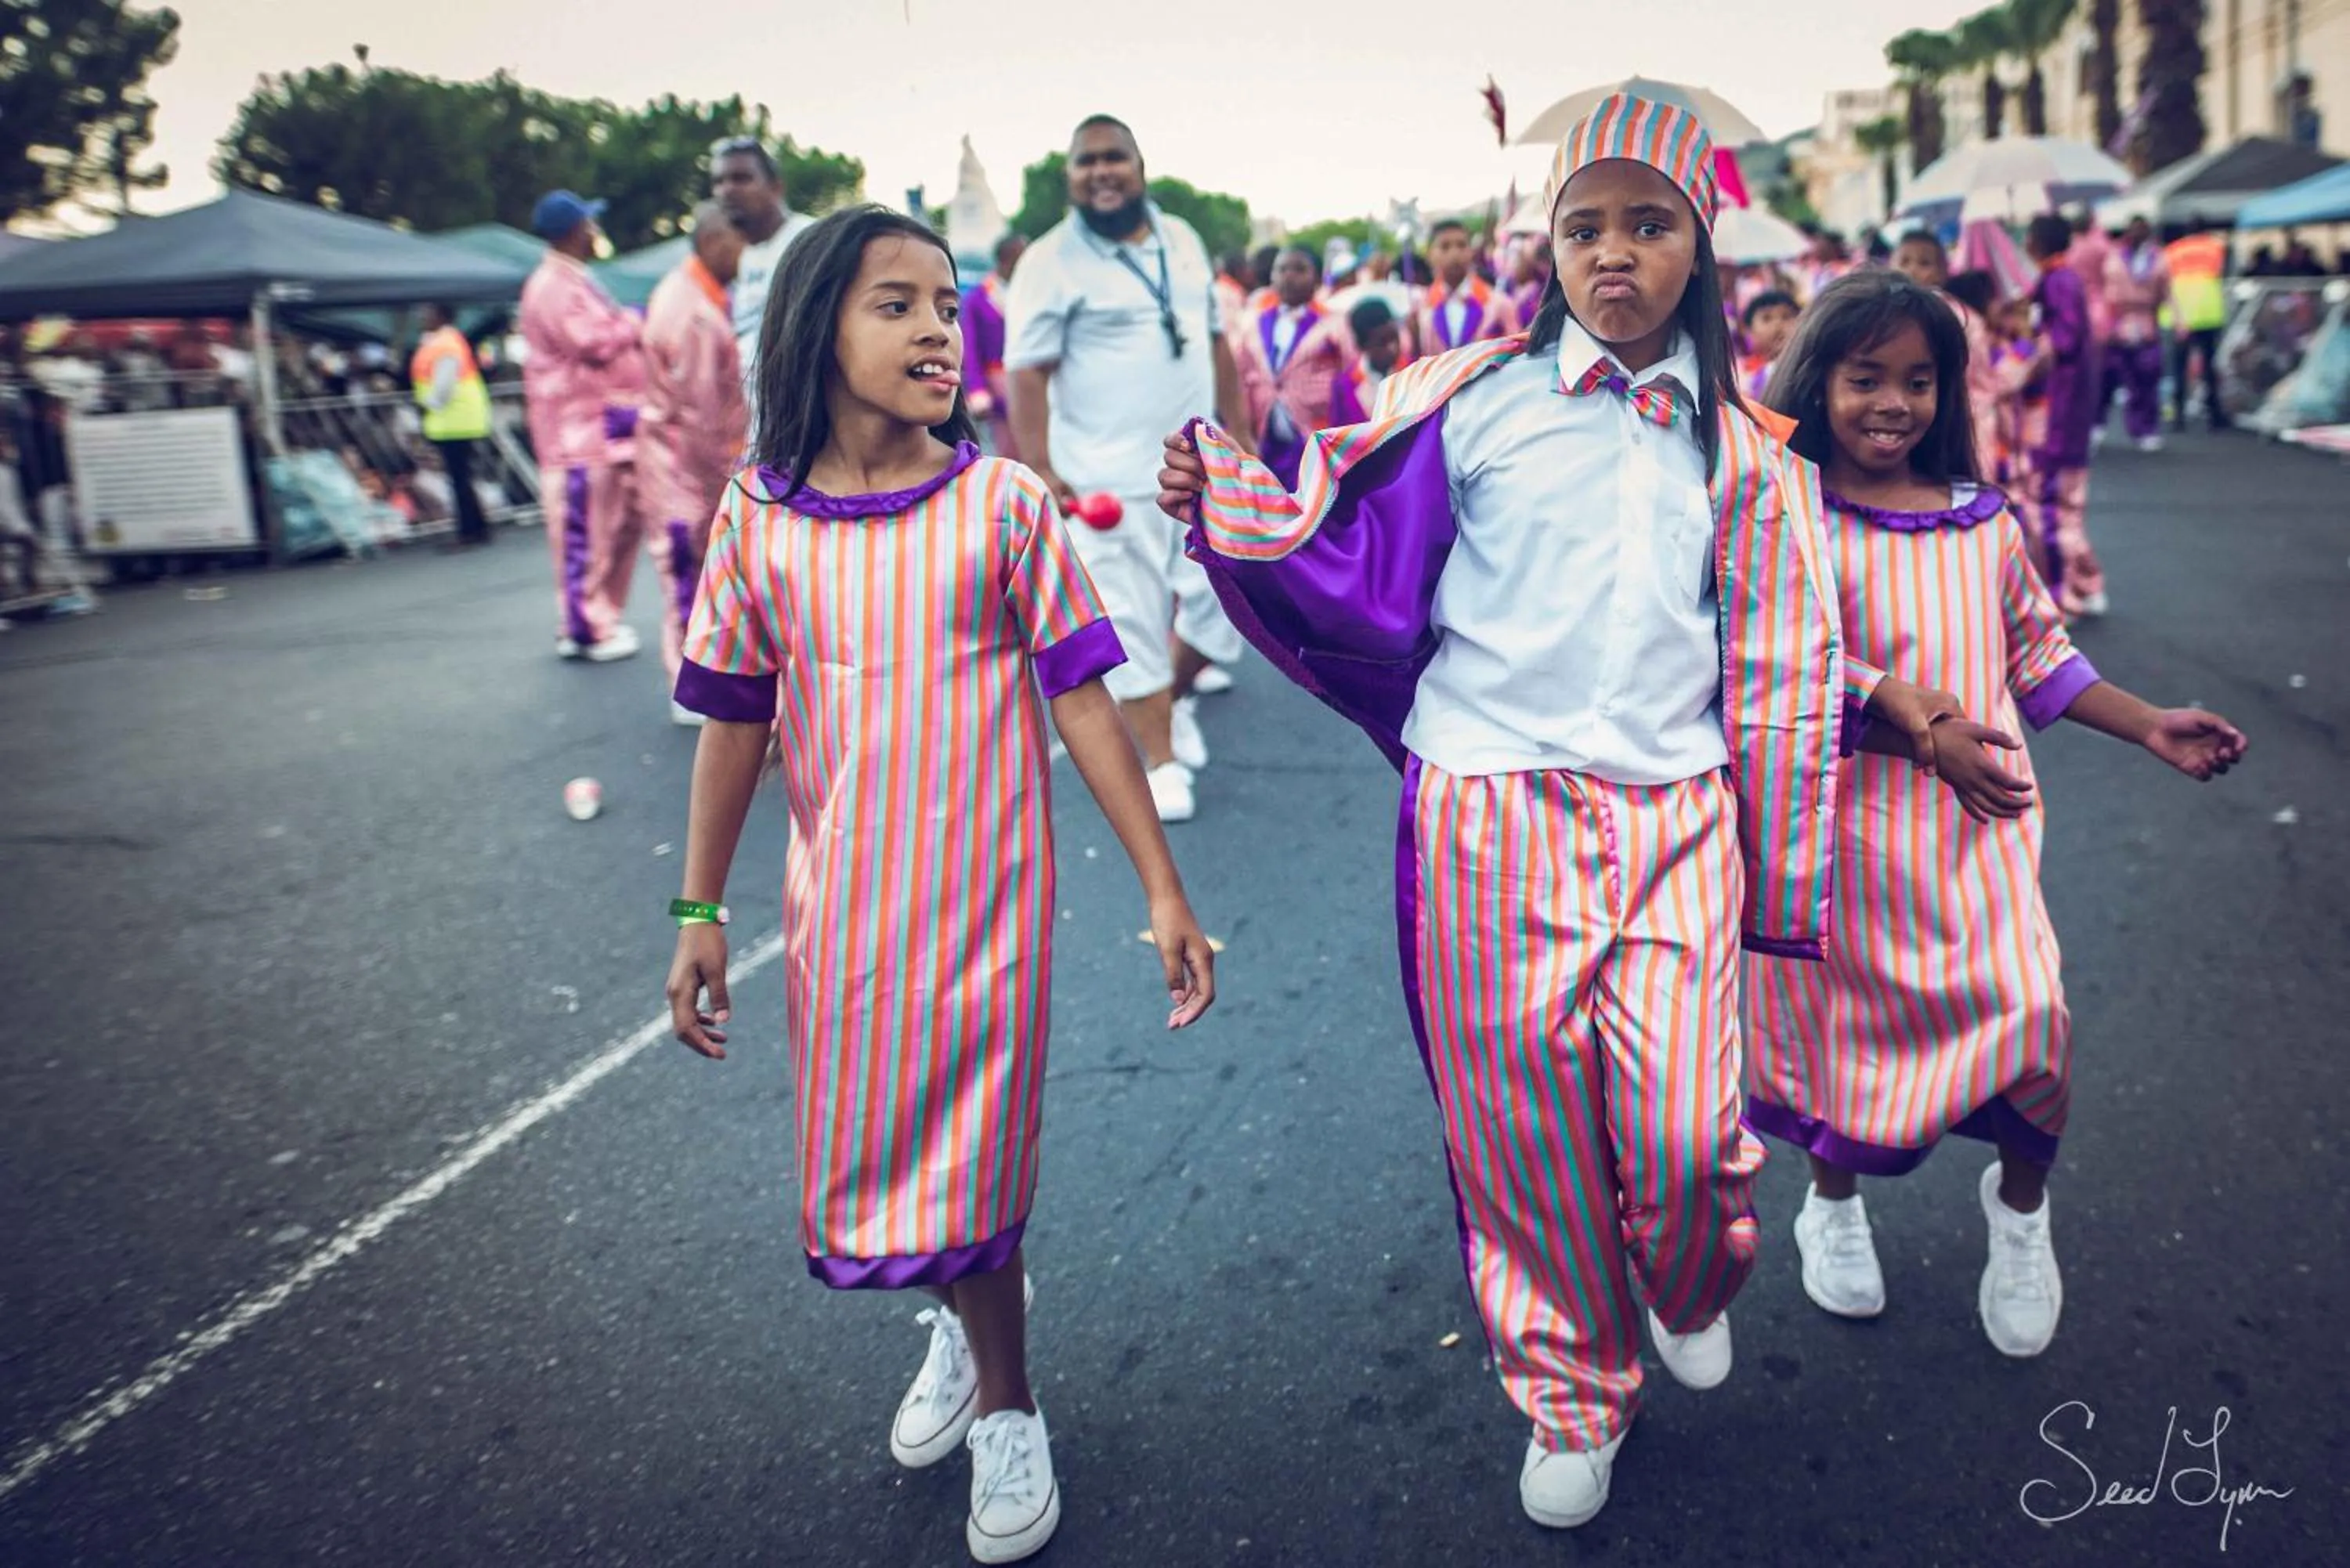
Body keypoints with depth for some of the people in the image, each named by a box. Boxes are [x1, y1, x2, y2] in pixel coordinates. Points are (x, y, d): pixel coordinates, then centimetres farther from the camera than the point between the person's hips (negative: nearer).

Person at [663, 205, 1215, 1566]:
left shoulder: (1002, 503, -9)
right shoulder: (762, 520, -3)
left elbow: (1082, 701, -7)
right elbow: (734, 722, 4)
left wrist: (1166, 891, -7)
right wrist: (700, 912, 7)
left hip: (984, 894, -3)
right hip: (841, 904, 3)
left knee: (970, 1151, 7)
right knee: (868, 1147, 15)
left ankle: (1003, 1409, 33)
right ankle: (971, 1317, 47)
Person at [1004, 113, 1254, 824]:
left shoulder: (1182, 238, 10)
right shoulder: (1051, 260, -7)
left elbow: (1214, 338, 16)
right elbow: (1027, 370, -11)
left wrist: (1236, 431, 14)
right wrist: (1038, 468, -19)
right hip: (1113, 477, -5)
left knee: (1224, 602, 7)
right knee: (1134, 625, 1)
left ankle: (1173, 697, 34)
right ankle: (1163, 762, 15)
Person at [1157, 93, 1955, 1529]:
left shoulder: (1740, 450, 10)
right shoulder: (1478, 401, 3)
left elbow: (1774, 667, 18)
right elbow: (1362, 562, 4)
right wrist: (1222, 497, -7)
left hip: (1672, 819, 2)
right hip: (1492, 810, -1)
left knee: (1686, 1131, -8)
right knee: (1525, 1128, 7)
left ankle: (1692, 1296, 32)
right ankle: (1573, 1398, 33)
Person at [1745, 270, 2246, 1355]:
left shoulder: (1986, 523, 6)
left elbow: (2037, 654, 15)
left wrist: (2152, 728, 9)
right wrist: (1922, 727, -24)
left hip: (1978, 828, 3)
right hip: (1847, 826, -3)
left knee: (2029, 1013, -7)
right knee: (1846, 1019, 10)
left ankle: (2019, 1205, 25)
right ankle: (1833, 1202, 39)